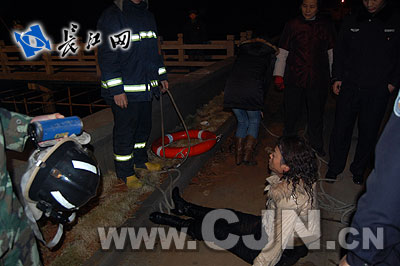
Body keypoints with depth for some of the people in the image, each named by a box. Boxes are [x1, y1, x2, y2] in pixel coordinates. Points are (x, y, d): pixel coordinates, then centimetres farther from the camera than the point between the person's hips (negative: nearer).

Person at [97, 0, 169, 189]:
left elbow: (154, 50, 22)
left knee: (144, 126, 18)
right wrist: (116, 90, -21)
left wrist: (161, 76, 19)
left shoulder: (148, 15, 14)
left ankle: (140, 159, 39)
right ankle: (124, 173, 19)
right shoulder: (111, 17, -12)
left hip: (145, 87, 8)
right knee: (125, 131, 3)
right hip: (124, 90, -8)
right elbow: (107, 57, -16)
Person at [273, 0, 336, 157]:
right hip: (294, 78, 0)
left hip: (318, 79, 1)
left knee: (316, 115, 12)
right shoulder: (292, 25, 4)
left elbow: (332, 52, 11)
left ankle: (316, 146, 32)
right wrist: (279, 75, 2)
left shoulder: (326, 25, 6)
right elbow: (283, 52, 6)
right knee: (291, 113, 6)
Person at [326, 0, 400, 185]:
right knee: (341, 128, 5)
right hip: (349, 86, 1)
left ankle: (359, 170, 23)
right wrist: (337, 77, 5)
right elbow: (339, 51, 13)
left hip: (378, 91, -1)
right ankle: (334, 167, 20)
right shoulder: (351, 22, 7)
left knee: (369, 132, 6)